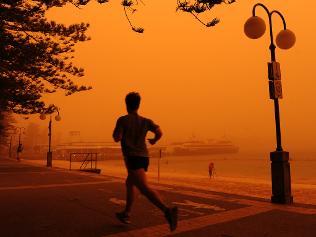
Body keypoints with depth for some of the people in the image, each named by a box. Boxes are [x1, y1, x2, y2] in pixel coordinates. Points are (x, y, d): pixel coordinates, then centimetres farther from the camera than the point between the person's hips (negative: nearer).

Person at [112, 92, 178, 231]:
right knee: (129, 183, 27)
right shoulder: (145, 121, 12)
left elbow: (117, 138, -8)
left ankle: (167, 210, -41)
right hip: (144, 158, 7)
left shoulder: (122, 119, 1)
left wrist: (116, 132, 16)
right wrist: (154, 140, 21)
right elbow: (159, 132, -1)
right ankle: (126, 214, 34)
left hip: (133, 158, -7)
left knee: (145, 189, -21)